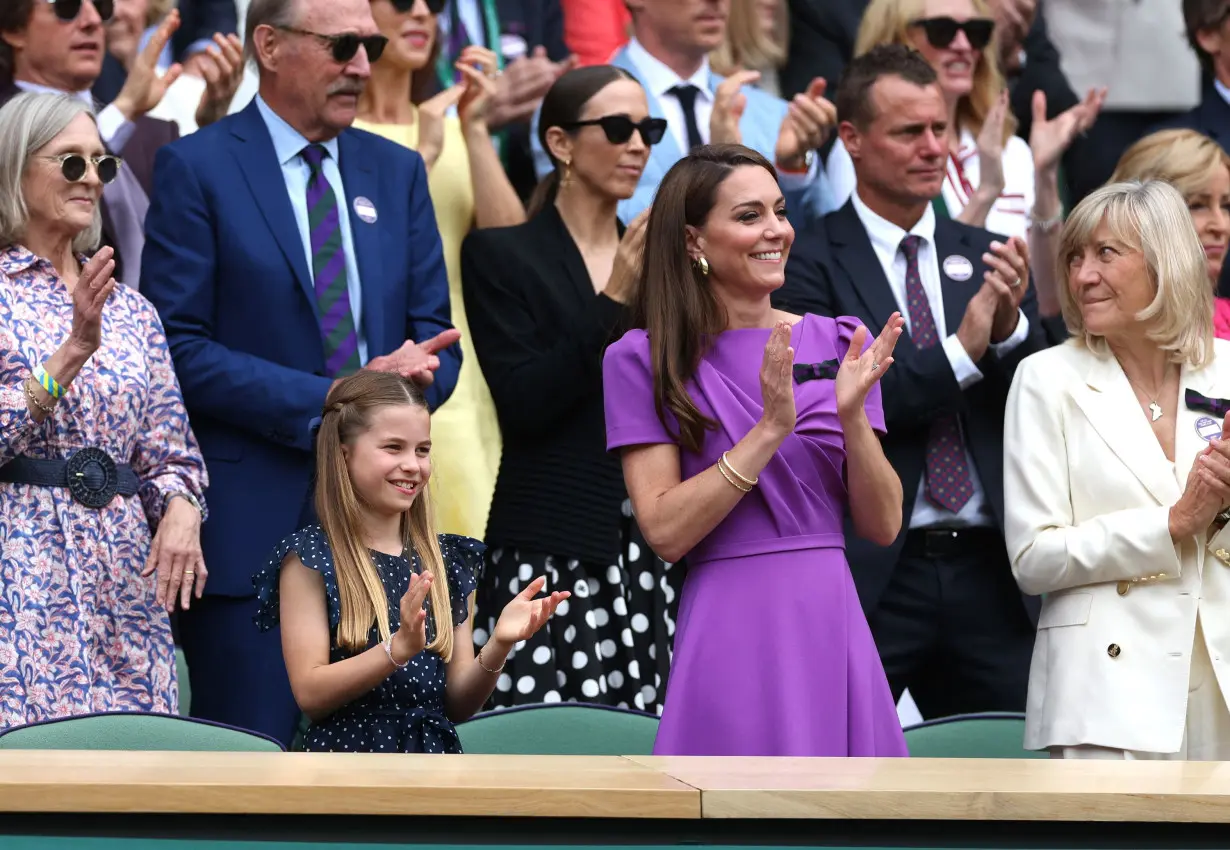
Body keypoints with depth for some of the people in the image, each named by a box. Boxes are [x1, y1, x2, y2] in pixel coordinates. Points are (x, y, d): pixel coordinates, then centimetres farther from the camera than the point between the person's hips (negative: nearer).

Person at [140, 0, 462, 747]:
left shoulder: (397, 172, 15)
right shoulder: (196, 169, -2)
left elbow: (436, 339, 14)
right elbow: (180, 348, -10)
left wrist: (410, 376, -12)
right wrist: (333, 400, -17)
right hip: (249, 524, -5)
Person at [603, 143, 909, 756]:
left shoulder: (836, 345, 8)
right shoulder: (644, 360, -1)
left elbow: (883, 526, 5)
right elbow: (665, 532, -10)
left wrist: (852, 415, -11)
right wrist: (770, 429, -17)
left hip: (832, 626, 3)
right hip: (731, 632, -3)